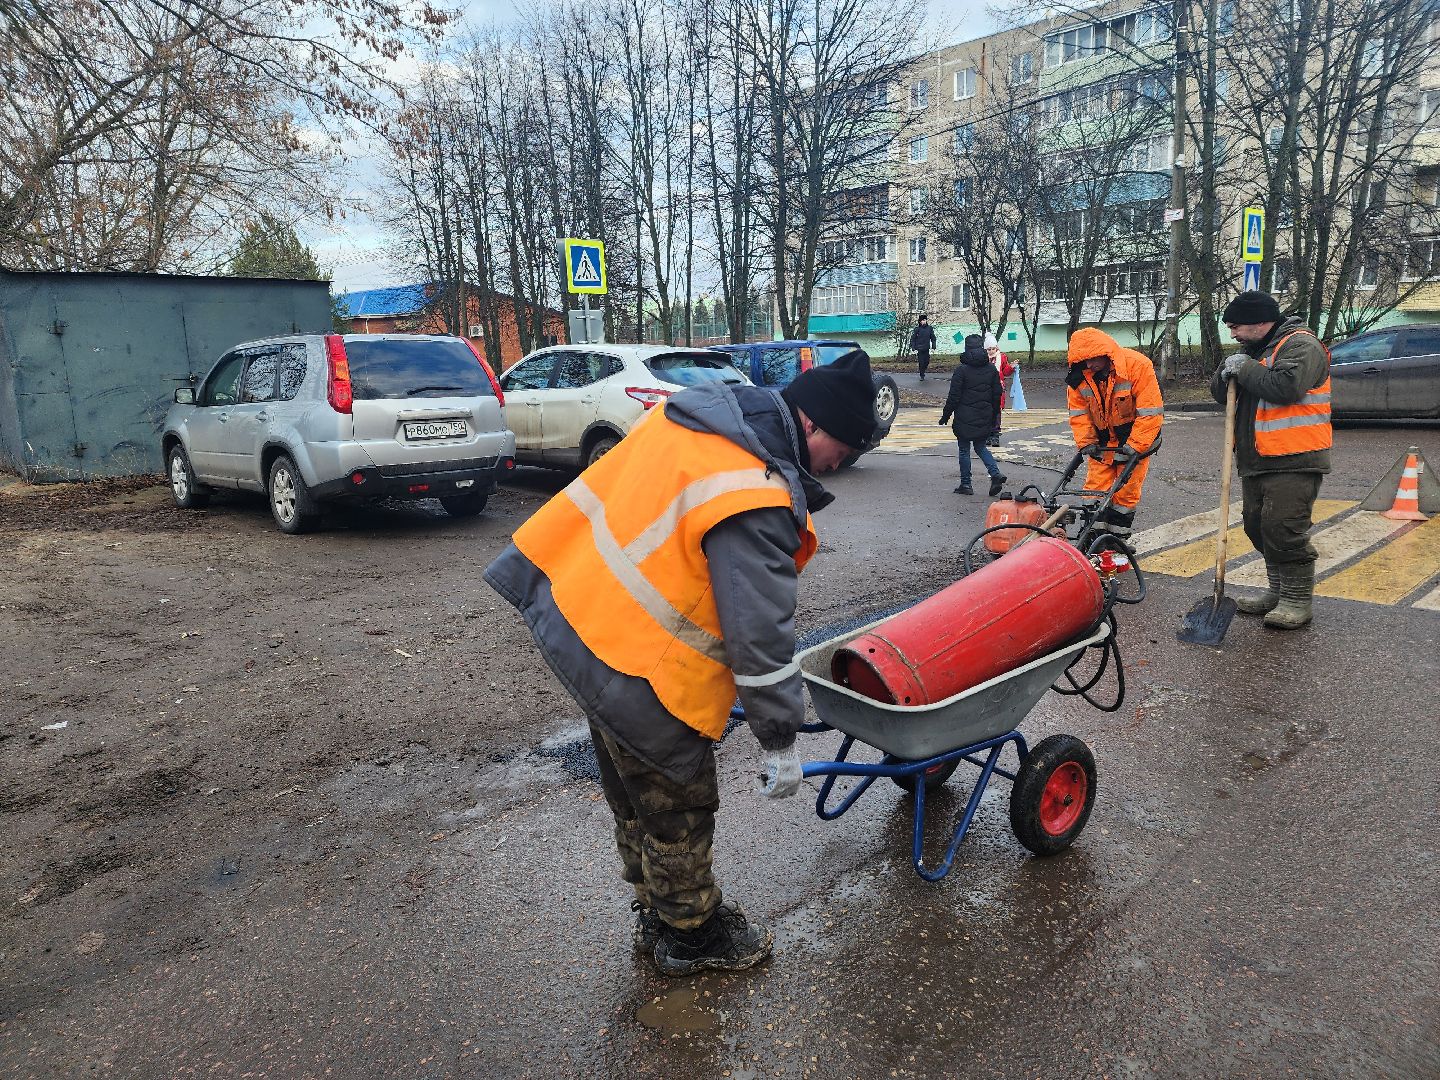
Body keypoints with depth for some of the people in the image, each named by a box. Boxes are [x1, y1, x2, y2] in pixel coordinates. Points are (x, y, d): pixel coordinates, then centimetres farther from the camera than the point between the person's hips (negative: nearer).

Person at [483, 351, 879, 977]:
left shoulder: (696, 415, 2)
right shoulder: (755, 502, -26)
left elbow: (603, 490, 15)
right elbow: (759, 633, -23)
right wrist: (779, 740, -12)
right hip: (636, 670, -10)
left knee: (635, 793, 25)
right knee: (677, 808, 12)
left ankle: (657, 913, 45)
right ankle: (691, 936, 35)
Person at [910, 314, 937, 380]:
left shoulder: (929, 328, 3)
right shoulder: (917, 329, -5)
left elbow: (933, 338, 10)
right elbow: (913, 339, -2)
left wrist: (933, 347, 3)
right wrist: (914, 348, -8)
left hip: (926, 349, 3)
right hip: (919, 349, -3)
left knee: (927, 362, 4)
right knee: (921, 363, -2)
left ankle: (923, 371, 31)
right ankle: (922, 376, 10)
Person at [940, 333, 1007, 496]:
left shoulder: (962, 369, -11)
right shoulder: (991, 369, 5)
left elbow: (954, 396, -11)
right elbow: (997, 395, 10)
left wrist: (946, 415, -2)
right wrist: (993, 417, 19)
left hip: (965, 418, -5)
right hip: (985, 418, 5)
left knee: (964, 450, 6)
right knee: (980, 447, 18)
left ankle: (966, 484, 9)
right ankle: (995, 473, -1)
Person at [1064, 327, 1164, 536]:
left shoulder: (1137, 365, -21)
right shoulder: (1080, 375, -9)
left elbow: (1150, 411, -22)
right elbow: (1078, 412, 0)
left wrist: (1135, 445, -24)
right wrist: (1085, 442, -10)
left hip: (1135, 441, -4)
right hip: (1102, 443, 4)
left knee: (1126, 493, 1)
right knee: (1095, 490, 2)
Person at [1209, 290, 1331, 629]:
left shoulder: (1300, 344, -9)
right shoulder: (1253, 349, 19)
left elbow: (1287, 386, -27)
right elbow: (1220, 392, 18)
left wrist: (1245, 369, -14)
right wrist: (1228, 372, -4)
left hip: (1294, 462, -9)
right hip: (1256, 461, 9)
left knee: (1285, 530, -11)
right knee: (1259, 527, 13)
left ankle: (1297, 600, 0)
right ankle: (1277, 592, 25)